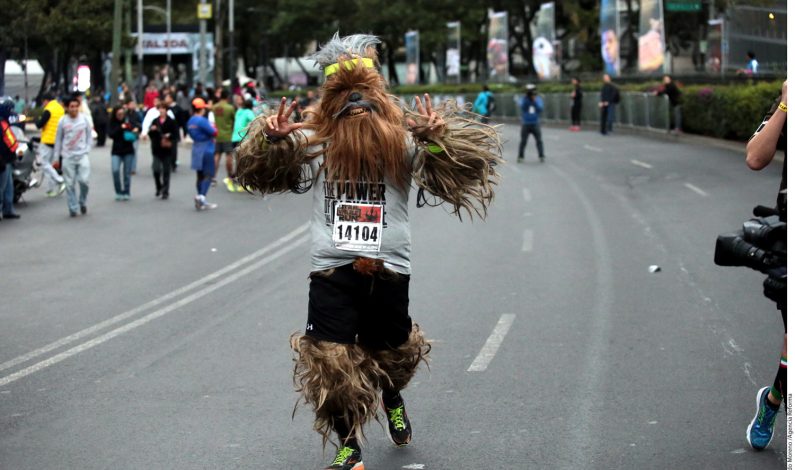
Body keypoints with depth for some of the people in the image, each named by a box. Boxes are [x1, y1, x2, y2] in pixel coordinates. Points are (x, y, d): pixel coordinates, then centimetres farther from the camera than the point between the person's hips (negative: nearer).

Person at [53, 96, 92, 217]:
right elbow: (58, 139, 6)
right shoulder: (63, 121, 0)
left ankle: (82, 202, 13)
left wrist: (87, 149, -2)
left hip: (82, 155, 0)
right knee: (70, 184, 0)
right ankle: (73, 208, 8)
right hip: (68, 157, 0)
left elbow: (89, 135, 9)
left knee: (84, 180, -12)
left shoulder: (84, 119, 1)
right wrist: (56, 157, 7)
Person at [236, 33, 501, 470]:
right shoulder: (312, 139, 5)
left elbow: (469, 164, -5)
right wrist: (270, 139, -10)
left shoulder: (402, 140, 0)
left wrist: (439, 136, -24)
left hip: (388, 268, 0)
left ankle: (392, 401, 49)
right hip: (331, 270, 0)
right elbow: (257, 171, 11)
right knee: (330, 364, -4)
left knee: (390, 353, 17)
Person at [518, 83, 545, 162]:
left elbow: (540, 109, -11)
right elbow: (521, 107, -17)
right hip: (525, 124, 0)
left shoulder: (538, 99, 3)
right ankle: (520, 156, 7)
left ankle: (541, 156, 3)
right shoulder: (523, 99, 1)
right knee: (523, 141, -2)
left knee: (539, 141, -3)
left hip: (535, 124, 0)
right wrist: (526, 98, -21)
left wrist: (534, 101, -18)